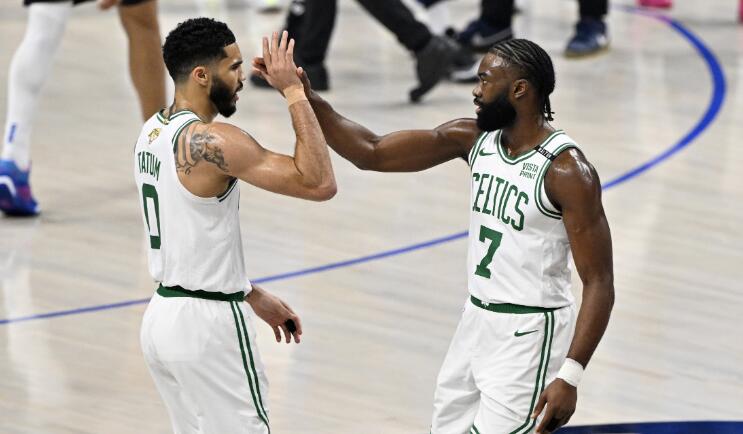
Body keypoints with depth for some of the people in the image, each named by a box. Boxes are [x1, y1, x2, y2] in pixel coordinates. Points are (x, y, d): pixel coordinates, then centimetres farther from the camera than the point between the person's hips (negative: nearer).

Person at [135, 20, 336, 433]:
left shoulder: (153, 132, 9)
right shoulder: (211, 141, -20)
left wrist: (254, 296, 23)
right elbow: (319, 183, -23)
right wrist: (294, 92, -18)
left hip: (164, 316, 9)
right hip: (207, 324, -9)